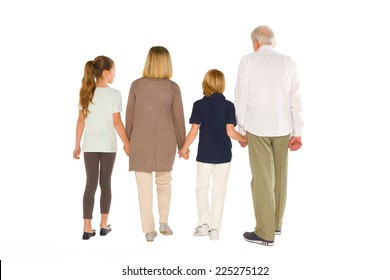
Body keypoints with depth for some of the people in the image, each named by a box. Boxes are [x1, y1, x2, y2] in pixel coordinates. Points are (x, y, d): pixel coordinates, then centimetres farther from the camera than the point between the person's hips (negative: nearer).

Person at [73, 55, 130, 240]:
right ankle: (104, 225, 18)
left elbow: (81, 121, 3)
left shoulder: (86, 93, 2)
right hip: (108, 145, -2)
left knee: (91, 184, 4)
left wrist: (77, 145, 9)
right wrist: (127, 143, -2)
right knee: (105, 183, 10)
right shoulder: (114, 94, -10)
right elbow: (117, 123, -10)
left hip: (90, 145, 2)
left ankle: (87, 228, 2)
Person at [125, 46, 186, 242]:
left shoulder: (136, 85, -4)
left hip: (140, 142, 0)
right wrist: (182, 144, 8)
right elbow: (178, 118, -3)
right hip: (165, 141, 0)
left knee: (144, 186, 5)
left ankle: (149, 230, 8)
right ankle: (163, 222, 15)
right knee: (164, 181, 20)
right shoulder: (172, 87, -6)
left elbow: (129, 115, 1)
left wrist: (128, 139, 13)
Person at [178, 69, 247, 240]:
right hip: (223, 155, 0)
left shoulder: (199, 105, -6)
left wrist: (184, 148, 5)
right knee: (219, 191, 9)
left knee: (202, 188, 15)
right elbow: (230, 131, -11)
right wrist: (244, 139, 7)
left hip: (204, 154, 0)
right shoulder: (228, 105, -6)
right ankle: (215, 228, 10)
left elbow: (194, 131, -8)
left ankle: (204, 223, 6)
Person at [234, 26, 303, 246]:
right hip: (282, 128, 4)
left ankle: (266, 233, 4)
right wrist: (297, 133, 2)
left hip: (257, 126, -4)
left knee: (263, 178, -1)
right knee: (279, 176, 16)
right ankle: (276, 223, 31)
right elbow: (296, 99, -1)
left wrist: (241, 129, 4)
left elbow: (241, 98, -6)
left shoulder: (248, 61, -6)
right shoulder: (289, 62, 2)